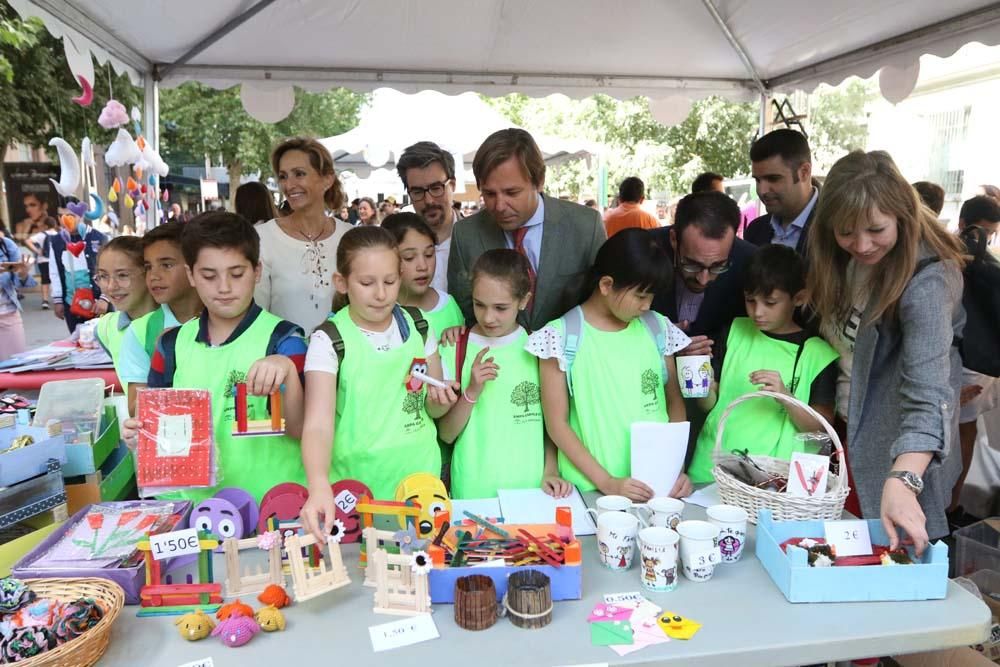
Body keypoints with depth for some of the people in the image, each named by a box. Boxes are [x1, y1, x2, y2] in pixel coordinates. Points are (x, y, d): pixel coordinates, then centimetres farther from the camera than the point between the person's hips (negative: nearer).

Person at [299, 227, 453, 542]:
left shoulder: (418, 326, 0)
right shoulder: (329, 340, -13)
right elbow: (318, 424, -24)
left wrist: (439, 401, -12)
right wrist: (319, 486, -41)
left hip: (420, 477, 4)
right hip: (355, 488, -3)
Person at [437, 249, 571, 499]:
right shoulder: (455, 350, -5)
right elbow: (446, 435, -3)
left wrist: (550, 471, -2)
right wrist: (472, 391, -16)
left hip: (531, 488, 1)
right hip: (472, 492, -1)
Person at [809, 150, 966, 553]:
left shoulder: (927, 280, -26)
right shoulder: (843, 258, -5)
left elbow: (929, 389, -36)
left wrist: (902, 480, -48)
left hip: (899, 446, -6)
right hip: (845, 423, 6)